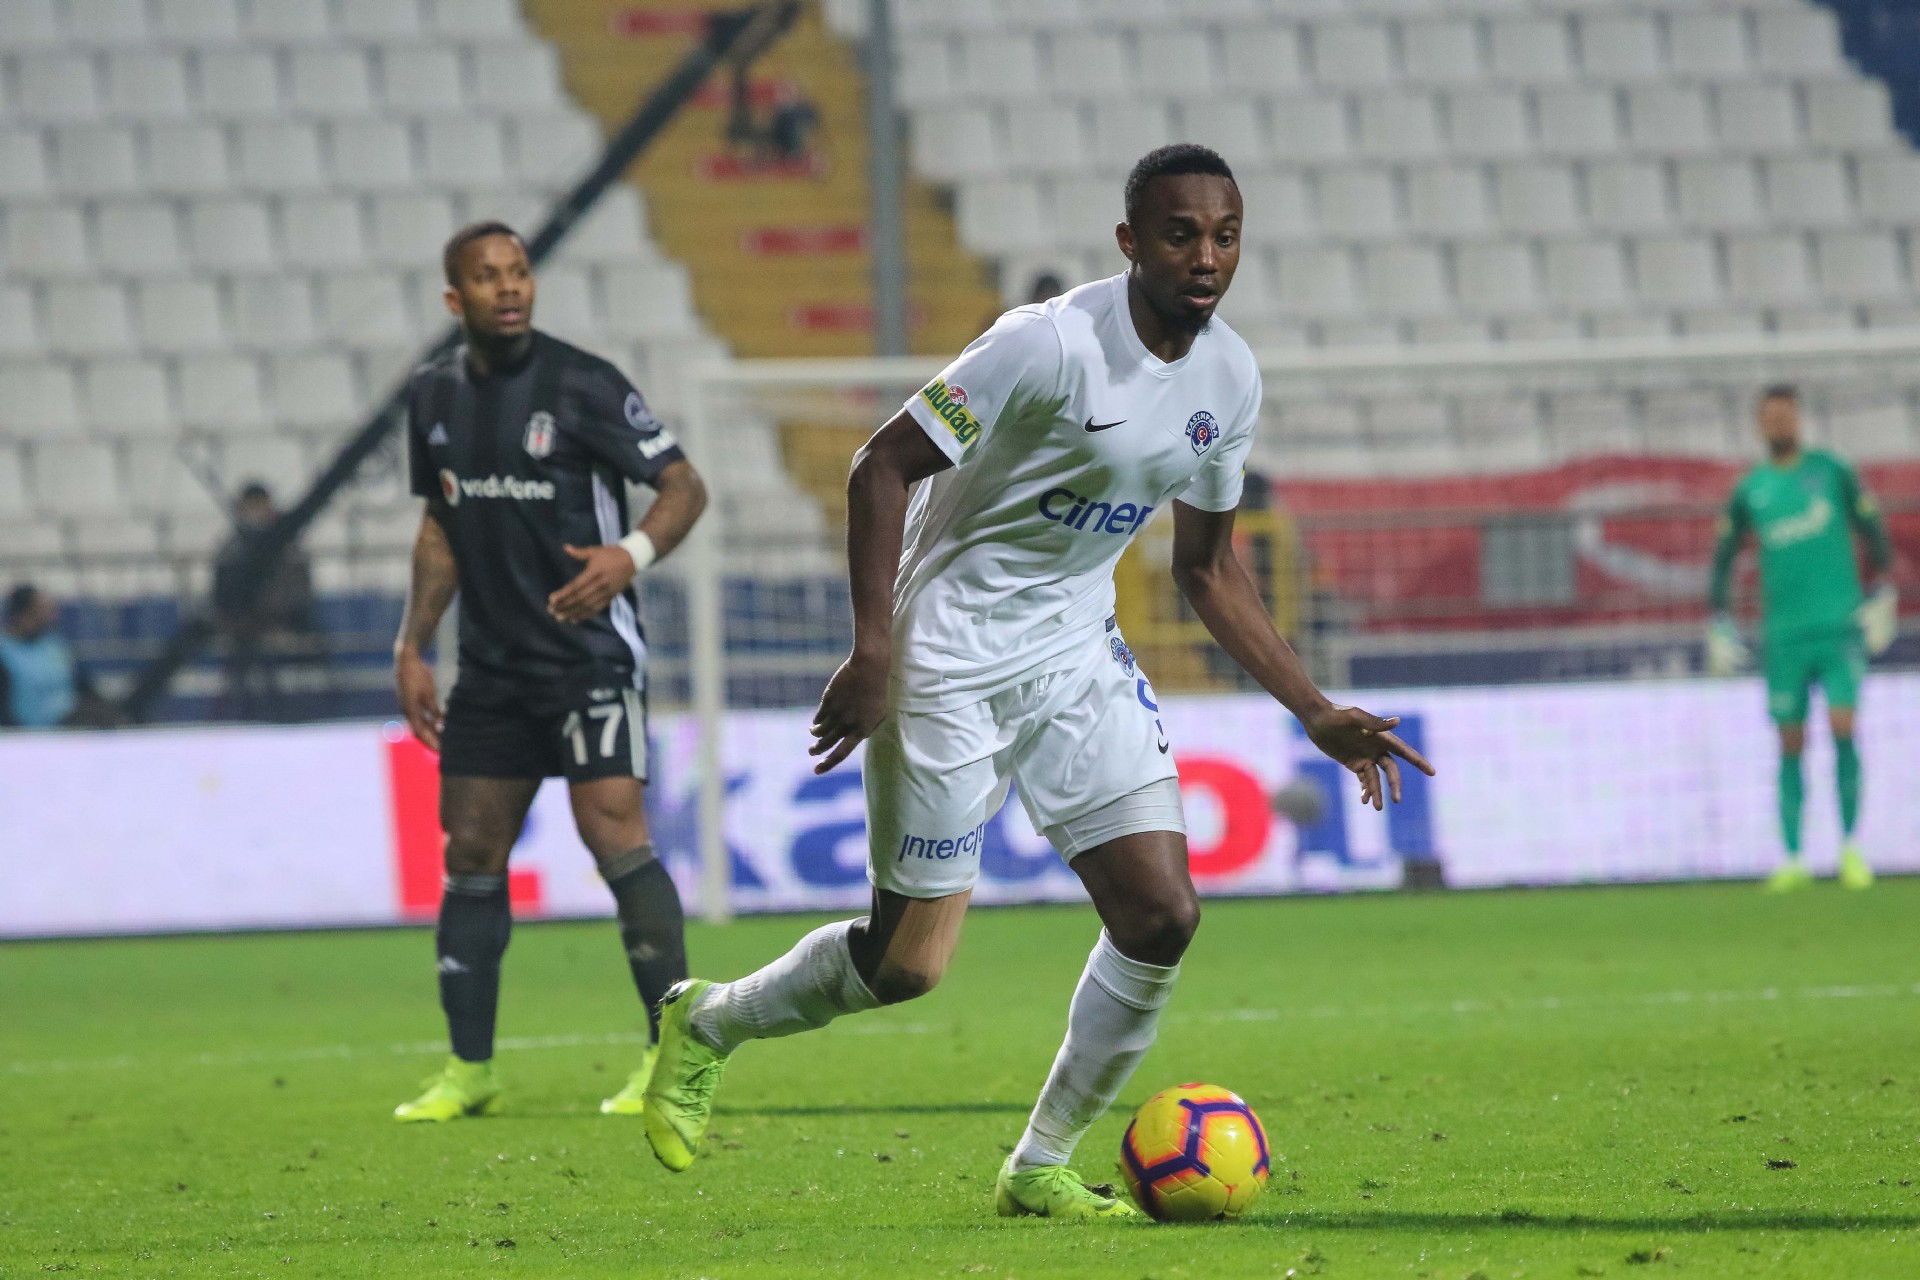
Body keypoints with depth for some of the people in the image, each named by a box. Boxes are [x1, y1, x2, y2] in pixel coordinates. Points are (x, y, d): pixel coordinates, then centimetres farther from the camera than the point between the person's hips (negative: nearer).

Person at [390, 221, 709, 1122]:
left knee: (615, 837, -15)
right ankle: (469, 1069, 14)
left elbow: (683, 486, -8)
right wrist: (411, 647, 13)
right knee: (470, 856, 6)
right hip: (491, 666, 6)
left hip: (588, 653, -6)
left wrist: (632, 554, -26)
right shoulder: (434, 396, 8)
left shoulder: (580, 385, -10)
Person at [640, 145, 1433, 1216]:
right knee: (911, 960, -2)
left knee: (1162, 915, -7)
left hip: (1079, 654, 7)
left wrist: (1318, 713, 8)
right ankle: (708, 1025, 26)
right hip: (952, 659, -6)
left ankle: (1041, 1169, 9)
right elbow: (884, 466, -17)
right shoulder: (1053, 344, -21)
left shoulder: (1230, 380, 1)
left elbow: (1207, 567, 13)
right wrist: (873, 650, -24)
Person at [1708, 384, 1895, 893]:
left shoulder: (1833, 471, 3)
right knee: (1791, 745, 1)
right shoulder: (1749, 491, 7)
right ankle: (1793, 860, 5)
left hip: (1841, 627, -2)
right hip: (1784, 635, 2)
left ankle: (1850, 848, -1)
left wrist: (1883, 598, -1)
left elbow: (1874, 532, 8)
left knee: (1843, 729, -14)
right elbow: (1723, 555, 15)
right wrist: (1718, 625, 8)